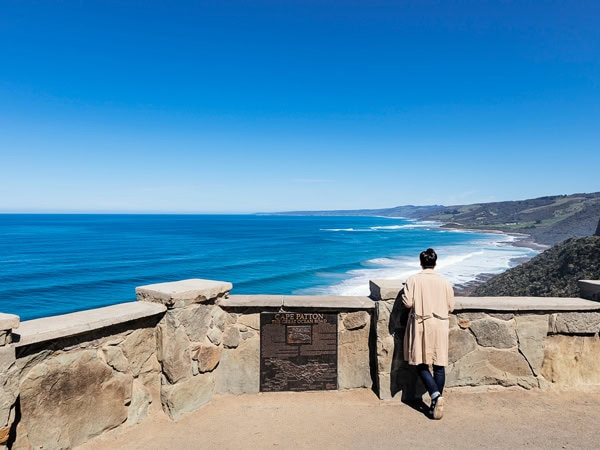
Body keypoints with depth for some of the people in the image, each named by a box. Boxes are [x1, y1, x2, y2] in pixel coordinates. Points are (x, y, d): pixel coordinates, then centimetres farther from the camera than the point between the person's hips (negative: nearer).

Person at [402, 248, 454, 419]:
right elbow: (450, 306, 4)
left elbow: (407, 302, -10)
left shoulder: (413, 280, -7)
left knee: (421, 364, 7)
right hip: (440, 327, 2)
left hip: (420, 326, -2)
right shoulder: (444, 282, -1)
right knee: (439, 365, 10)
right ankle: (437, 401, 14)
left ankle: (436, 395, -11)